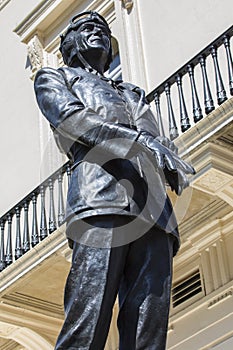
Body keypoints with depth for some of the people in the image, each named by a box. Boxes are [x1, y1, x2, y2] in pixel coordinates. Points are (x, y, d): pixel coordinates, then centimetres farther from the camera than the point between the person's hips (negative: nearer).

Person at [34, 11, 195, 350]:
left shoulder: (133, 94, 41)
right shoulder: (53, 79, 27)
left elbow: (160, 142, 24)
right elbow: (72, 117, 4)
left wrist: (172, 162, -4)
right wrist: (142, 143, -10)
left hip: (155, 211, 5)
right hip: (103, 201, -5)